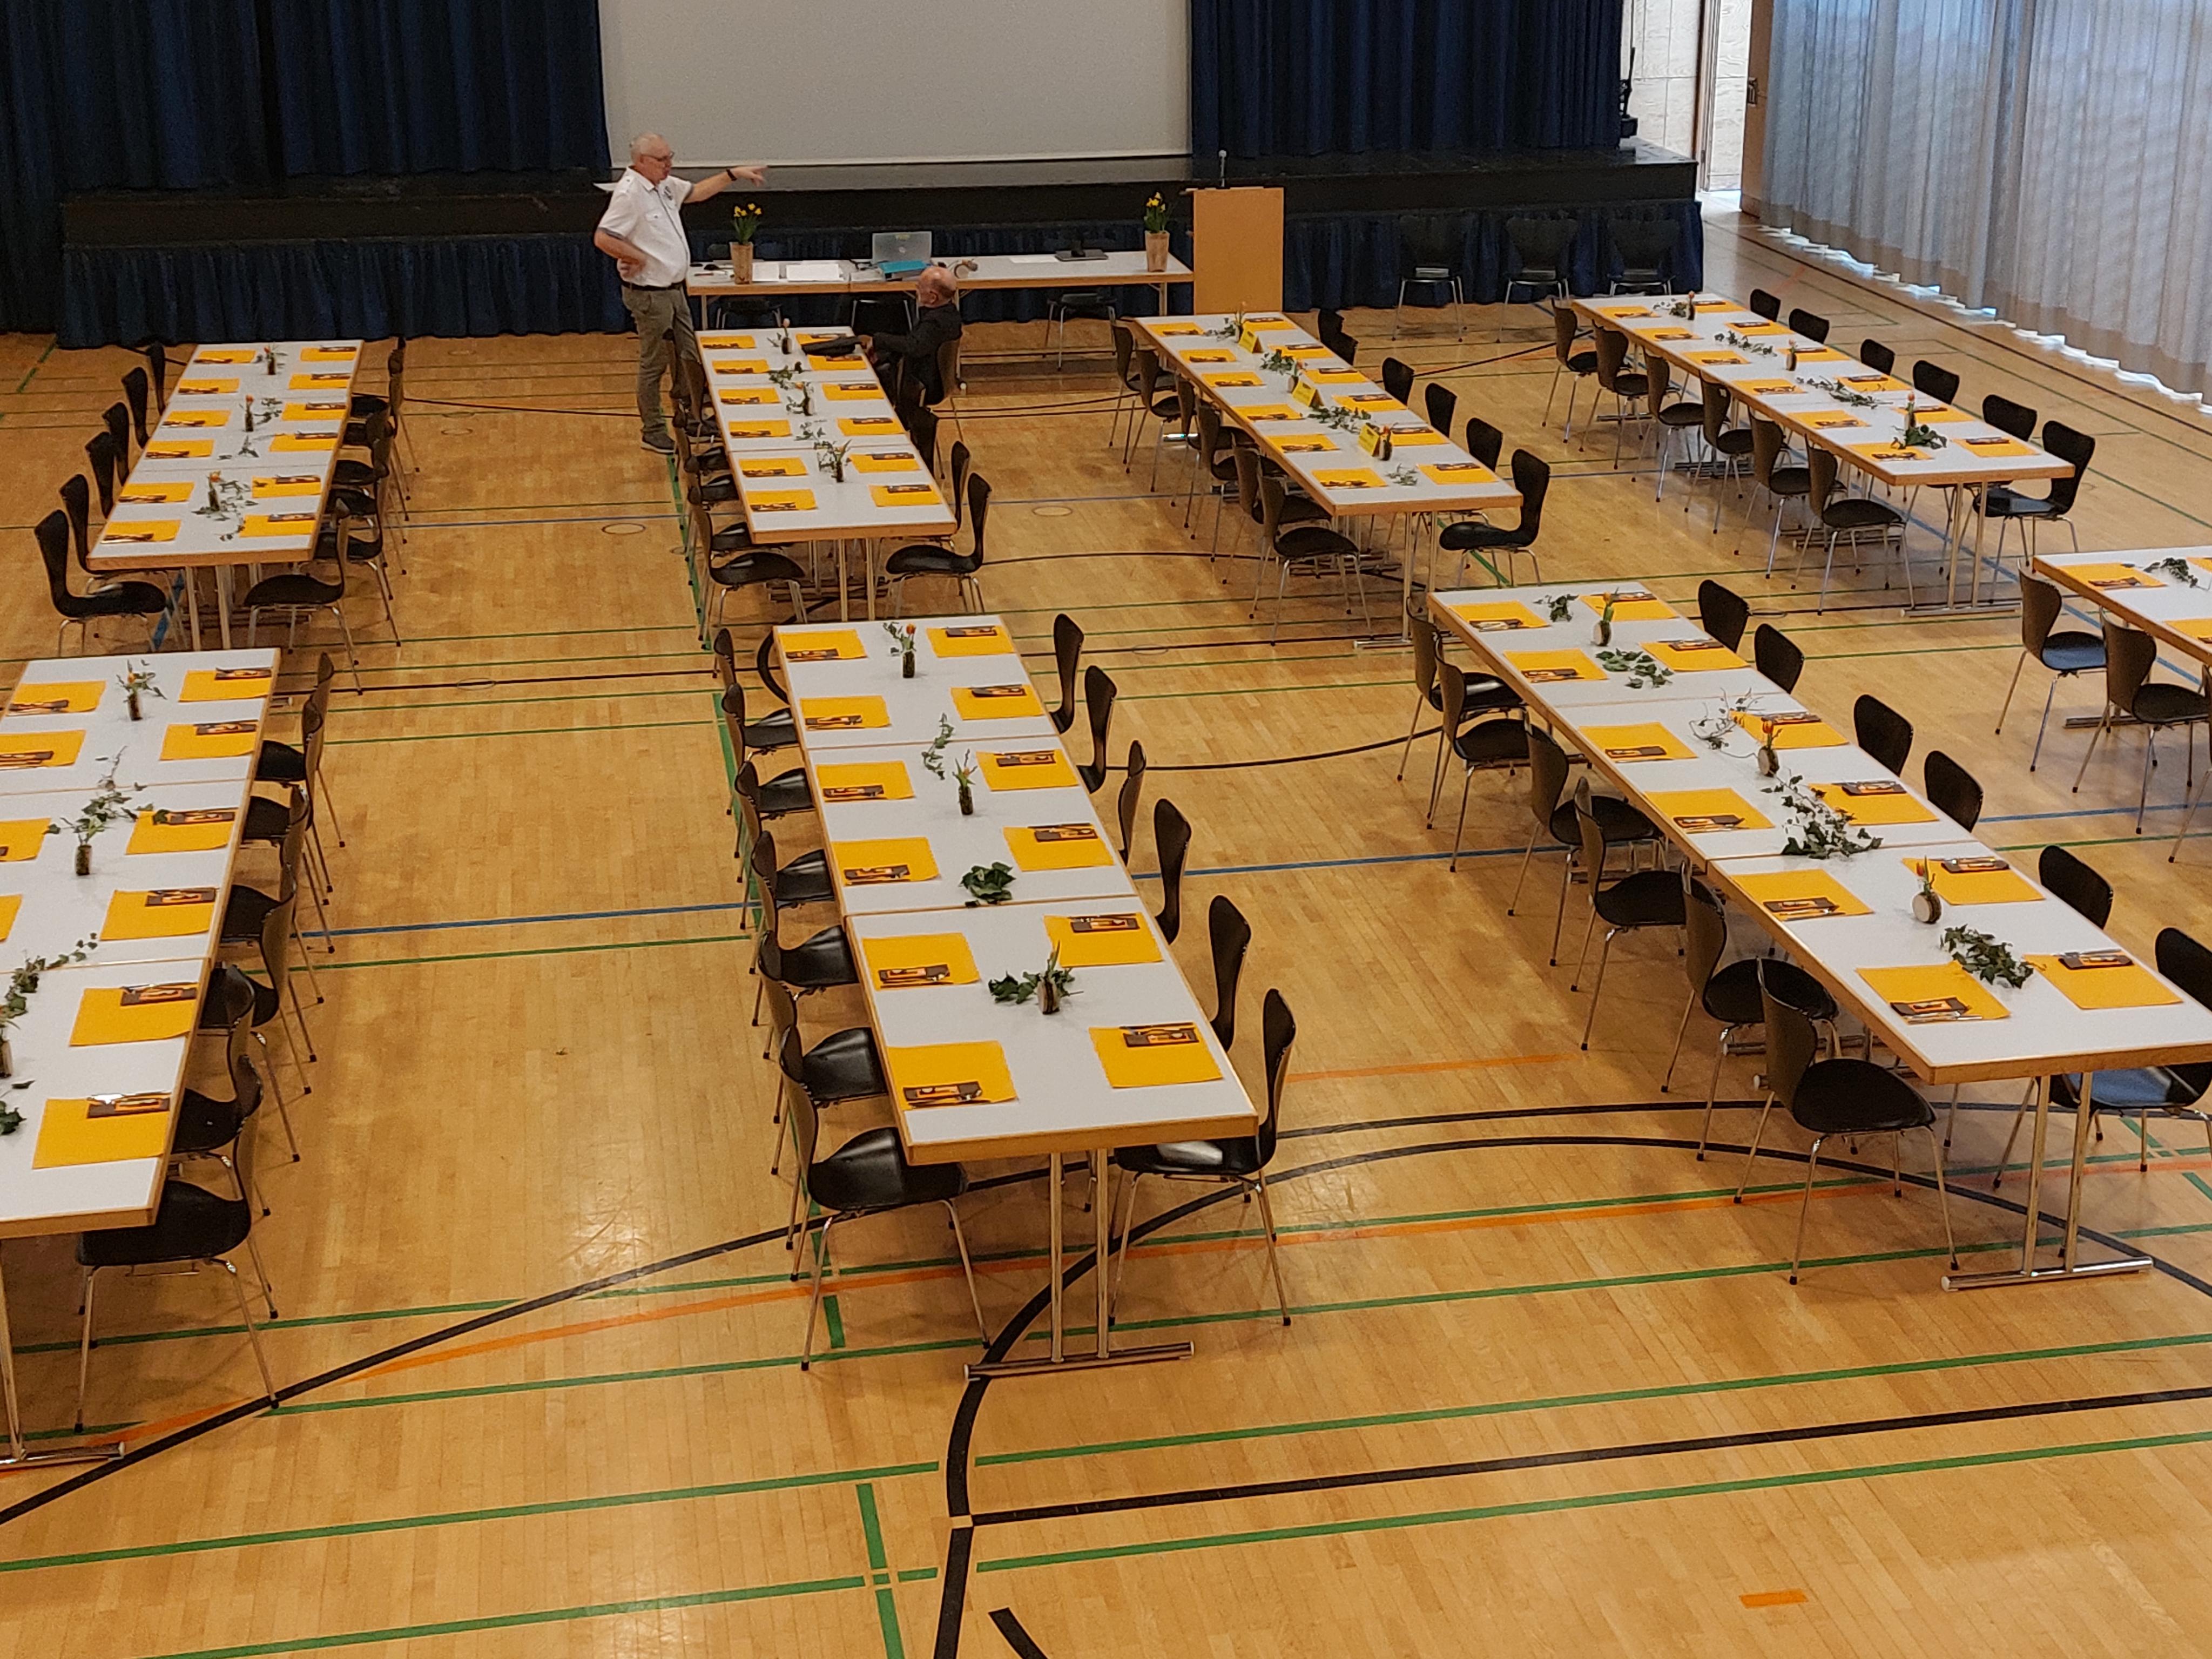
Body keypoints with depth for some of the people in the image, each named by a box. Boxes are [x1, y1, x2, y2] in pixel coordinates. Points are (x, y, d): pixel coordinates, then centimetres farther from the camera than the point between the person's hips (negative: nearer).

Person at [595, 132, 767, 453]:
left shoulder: (664, 184, 7)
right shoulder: (630, 194, -23)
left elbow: (697, 191, 25)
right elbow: (603, 239, -28)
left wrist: (733, 174, 18)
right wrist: (638, 258, -18)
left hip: (673, 290, 10)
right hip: (650, 294, -9)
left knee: (689, 358, 16)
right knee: (654, 365, 3)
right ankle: (652, 432, 15)